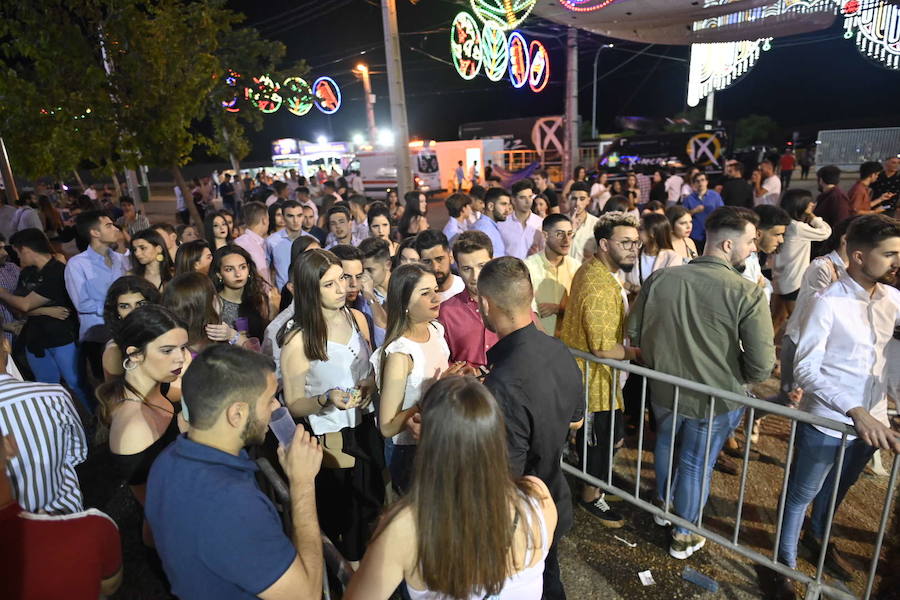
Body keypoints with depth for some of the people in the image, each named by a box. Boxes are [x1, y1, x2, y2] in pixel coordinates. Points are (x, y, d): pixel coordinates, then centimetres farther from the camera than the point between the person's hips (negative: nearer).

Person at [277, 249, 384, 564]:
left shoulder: (357, 318, -3)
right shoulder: (297, 339, -17)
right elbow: (294, 405, -10)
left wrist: (370, 384, -9)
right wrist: (326, 400, -29)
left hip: (367, 429, 5)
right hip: (331, 441, -5)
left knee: (373, 513, 22)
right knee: (343, 525, 12)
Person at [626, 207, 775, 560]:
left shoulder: (660, 278, -13)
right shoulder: (748, 294, -23)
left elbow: (635, 333, -2)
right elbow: (761, 366, -21)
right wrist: (735, 380, 2)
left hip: (663, 389, 3)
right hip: (715, 400, -3)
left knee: (666, 443, 30)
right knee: (696, 466, 17)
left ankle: (662, 502, 54)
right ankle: (683, 537, 39)